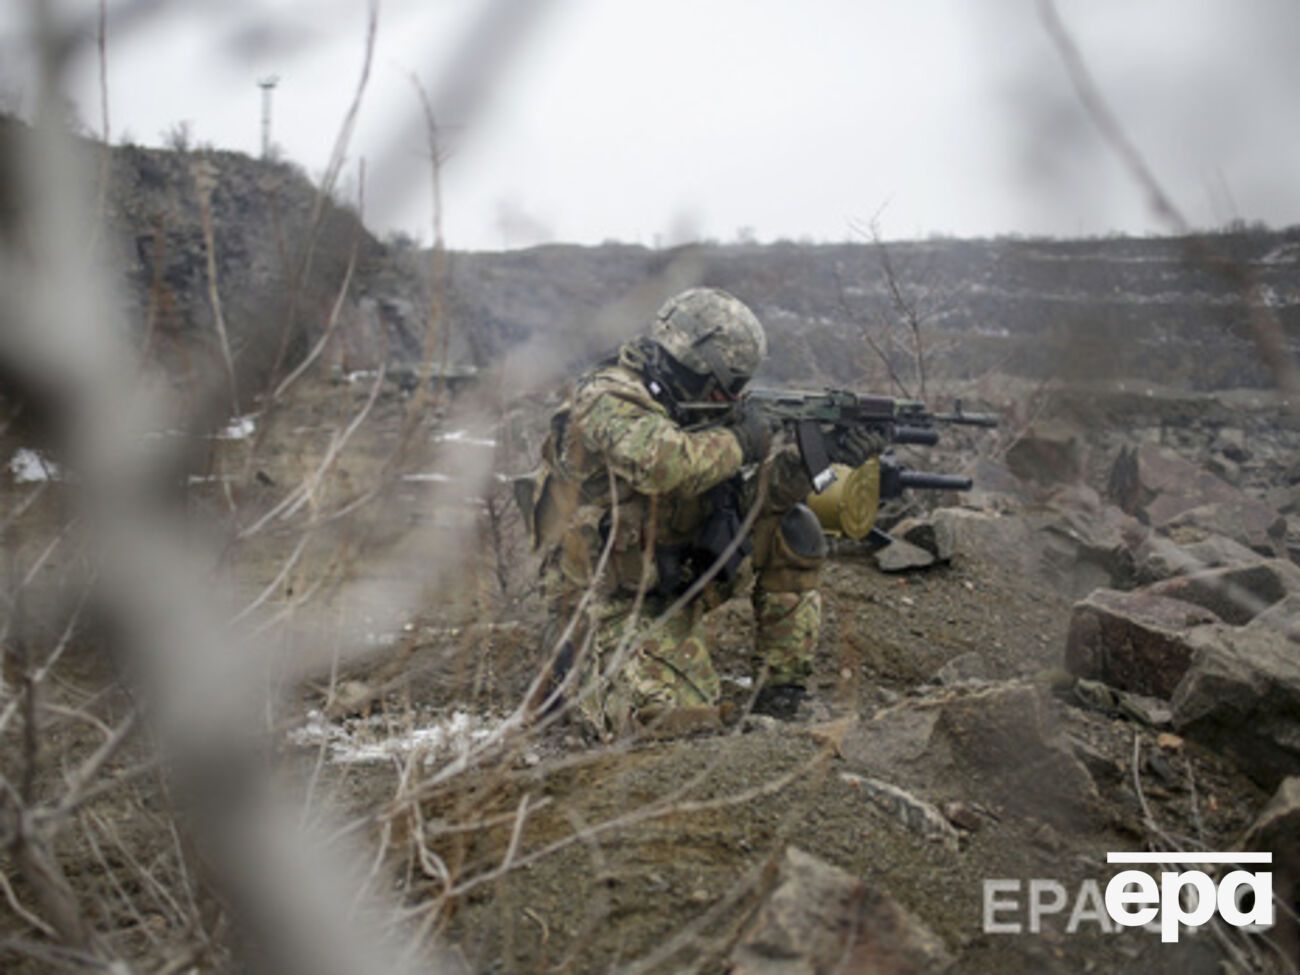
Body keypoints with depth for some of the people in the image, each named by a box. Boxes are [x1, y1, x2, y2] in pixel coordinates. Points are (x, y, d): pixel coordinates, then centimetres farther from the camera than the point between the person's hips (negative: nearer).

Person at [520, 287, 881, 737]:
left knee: (792, 531, -2)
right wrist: (738, 441, -23)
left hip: (674, 583, 8)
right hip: (609, 602, -8)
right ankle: (582, 664, 6)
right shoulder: (607, 399, -20)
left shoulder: (682, 408, 5)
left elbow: (743, 499, 4)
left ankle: (779, 686, 6)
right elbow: (661, 464, -41)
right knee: (683, 717, -23)